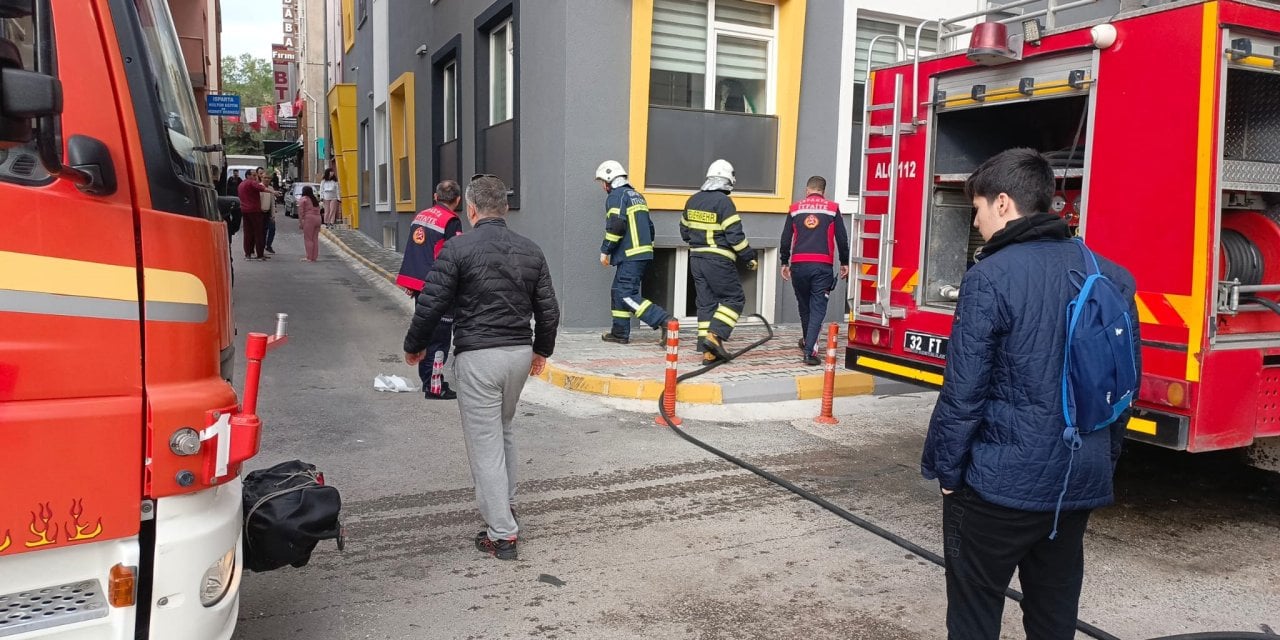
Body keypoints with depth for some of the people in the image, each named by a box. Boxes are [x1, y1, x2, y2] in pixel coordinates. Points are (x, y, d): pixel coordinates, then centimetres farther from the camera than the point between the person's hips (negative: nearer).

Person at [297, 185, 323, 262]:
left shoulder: (303, 199, -2)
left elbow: (301, 212, -7)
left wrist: (300, 222, -4)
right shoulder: (315, 199, 18)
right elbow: (318, 210, 13)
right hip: (318, 218, 7)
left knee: (308, 239, -1)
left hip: (309, 219, -6)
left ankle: (309, 258, -3)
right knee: (315, 239, 10)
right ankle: (315, 257, 11)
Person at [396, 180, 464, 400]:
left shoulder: (421, 215, 12)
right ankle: (435, 387, -1)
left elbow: (412, 249, 17)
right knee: (439, 336, -3)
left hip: (417, 283, 8)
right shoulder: (452, 222, -12)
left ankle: (427, 380, 25)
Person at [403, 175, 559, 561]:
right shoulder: (530, 250, 7)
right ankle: (506, 508, 35)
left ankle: (502, 535, 5)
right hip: (520, 353, 6)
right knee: (503, 431, 26)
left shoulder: (458, 248, -9)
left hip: (478, 356, -6)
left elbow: (431, 305, -9)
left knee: (485, 444, 1)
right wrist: (541, 350, 25)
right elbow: (548, 309, 10)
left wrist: (414, 346, 8)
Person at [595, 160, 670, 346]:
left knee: (627, 295, -13)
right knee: (618, 291, 16)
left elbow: (616, 225, -19)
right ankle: (620, 333, 18)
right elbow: (649, 225, 25)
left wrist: (605, 250, -12)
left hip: (630, 256, -10)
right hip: (644, 254, 10)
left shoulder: (616, 196, -8)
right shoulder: (637, 195, 21)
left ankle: (665, 321, -24)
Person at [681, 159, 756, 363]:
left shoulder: (693, 200, 9)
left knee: (706, 303, 10)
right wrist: (749, 257, -4)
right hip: (718, 261, -7)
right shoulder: (723, 202, -14)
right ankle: (714, 335, -10)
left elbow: (685, 231, 19)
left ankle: (708, 351, 8)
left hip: (696, 259, 7)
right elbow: (735, 235, -16)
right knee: (734, 299, 5)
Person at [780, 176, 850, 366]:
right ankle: (810, 350, -13)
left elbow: (786, 239, 9)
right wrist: (844, 262, 15)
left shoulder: (795, 209, 8)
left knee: (804, 305, 18)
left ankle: (808, 343, 37)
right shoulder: (832, 209, 4)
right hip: (822, 266, -2)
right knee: (818, 308, -2)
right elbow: (842, 238, 5)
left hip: (799, 265, 2)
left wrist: (784, 262, 18)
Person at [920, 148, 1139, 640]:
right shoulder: (1111, 277, 5)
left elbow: (964, 390, -16)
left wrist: (945, 469, -4)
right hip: (1080, 482, 7)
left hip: (1000, 482, -6)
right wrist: (1101, 461, 21)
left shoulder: (991, 277, -16)